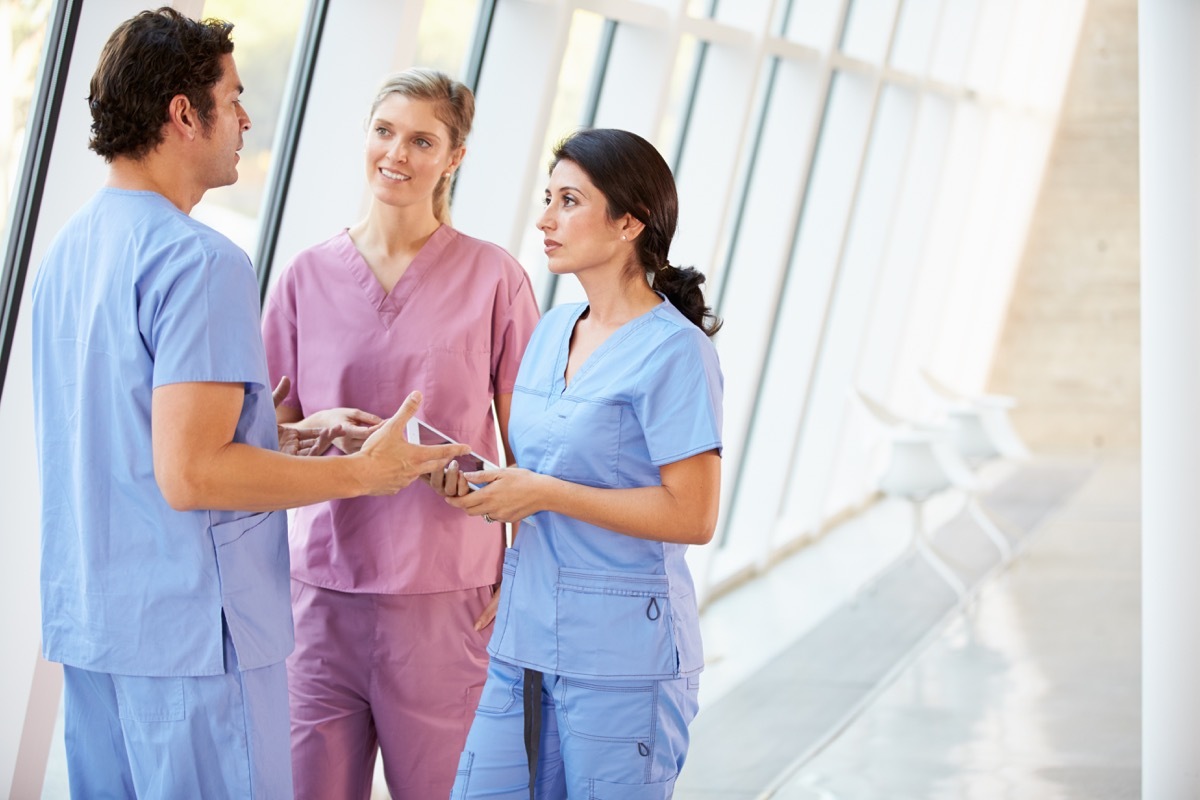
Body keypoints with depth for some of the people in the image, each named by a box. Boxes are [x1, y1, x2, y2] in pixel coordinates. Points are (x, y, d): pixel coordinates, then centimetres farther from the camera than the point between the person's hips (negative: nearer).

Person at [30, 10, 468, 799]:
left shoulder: (70, 246, 11)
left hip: (87, 620, 9)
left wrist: (275, 438, 19)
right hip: (188, 629, -9)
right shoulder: (198, 261, -18)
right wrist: (359, 473, -14)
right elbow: (189, 476, -23)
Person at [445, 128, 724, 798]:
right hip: (526, 642, 7)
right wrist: (482, 484, 2)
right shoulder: (552, 331, 12)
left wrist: (544, 493, -17)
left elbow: (692, 516, -16)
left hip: (624, 656, -7)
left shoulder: (675, 352, -11)